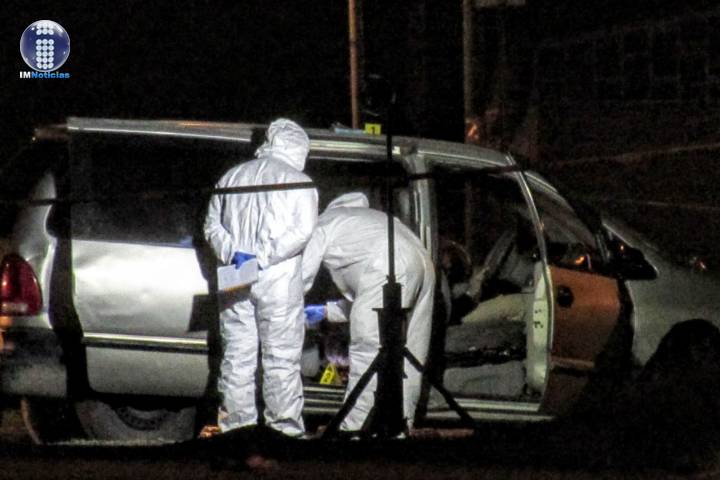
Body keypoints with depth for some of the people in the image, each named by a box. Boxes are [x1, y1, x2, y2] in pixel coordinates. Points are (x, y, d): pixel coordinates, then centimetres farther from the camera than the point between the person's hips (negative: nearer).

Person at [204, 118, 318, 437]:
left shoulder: (231, 178, 13)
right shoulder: (298, 181, -2)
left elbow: (212, 226, 10)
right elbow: (303, 231, -12)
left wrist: (234, 253, -4)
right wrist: (263, 257, -13)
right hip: (279, 280, -4)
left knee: (237, 356, 7)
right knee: (281, 358, 0)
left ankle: (236, 423, 8)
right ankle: (285, 426, 0)